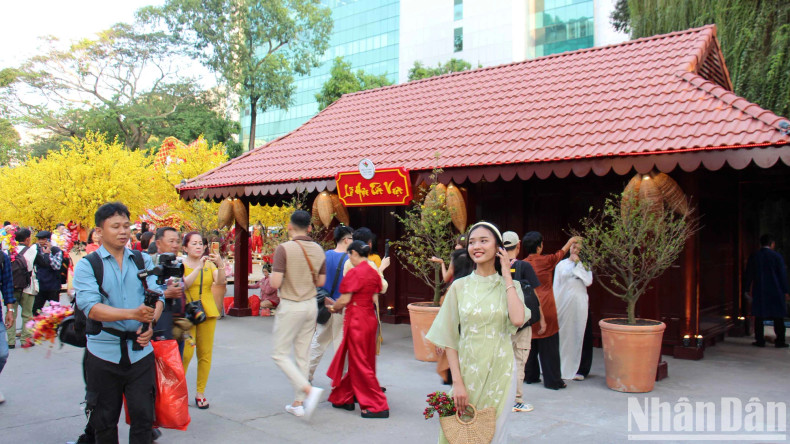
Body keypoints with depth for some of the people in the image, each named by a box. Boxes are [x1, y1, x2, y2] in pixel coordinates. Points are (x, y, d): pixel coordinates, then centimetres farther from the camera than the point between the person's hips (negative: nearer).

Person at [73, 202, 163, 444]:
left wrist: (150, 323, -22)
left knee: (143, 415, 5)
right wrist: (133, 314, -30)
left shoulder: (143, 260, 7)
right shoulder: (87, 266, -3)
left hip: (140, 350, 2)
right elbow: (91, 308, -16)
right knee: (105, 422, 12)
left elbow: (157, 296, -1)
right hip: (104, 353, -2)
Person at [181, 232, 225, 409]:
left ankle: (200, 393, 13)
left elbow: (220, 281, -5)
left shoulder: (209, 264, 10)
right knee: (186, 353, -13)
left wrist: (220, 265, -21)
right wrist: (199, 267, -23)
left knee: (205, 354, 4)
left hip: (208, 313, 3)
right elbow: (183, 284, -16)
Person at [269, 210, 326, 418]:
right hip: (311, 305, 6)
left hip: (290, 307, -6)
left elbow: (275, 283, -19)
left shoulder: (284, 248, -15)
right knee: (303, 354, 13)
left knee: (280, 354, 4)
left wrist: (271, 277, 3)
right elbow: (321, 281, 9)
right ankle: (298, 403, 19)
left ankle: (308, 389, -13)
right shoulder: (318, 250, 2)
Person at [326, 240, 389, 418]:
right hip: (370, 318, 9)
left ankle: (378, 406, 2)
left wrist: (333, 308, 4)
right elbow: (374, 298, 11)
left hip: (356, 320, -9)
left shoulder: (354, 273, -16)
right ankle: (345, 398, 28)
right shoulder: (374, 273, 7)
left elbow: (345, 299, -17)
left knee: (359, 364, 0)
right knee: (359, 361, 16)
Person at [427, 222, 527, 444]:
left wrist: (507, 277, -11)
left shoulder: (510, 286, 1)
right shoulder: (459, 287, -1)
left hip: (499, 372, 0)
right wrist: (457, 382, -9)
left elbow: (518, 319, -20)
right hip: (467, 370, 0)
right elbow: (450, 338, -1)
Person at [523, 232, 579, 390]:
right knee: (549, 346, 1)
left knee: (530, 344, 14)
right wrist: (570, 242, 30)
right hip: (545, 308, -4)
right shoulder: (546, 261, -6)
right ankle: (553, 380, 6)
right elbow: (561, 253, 14)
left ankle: (530, 376, 22)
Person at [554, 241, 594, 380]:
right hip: (563, 304, 0)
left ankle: (579, 369, 6)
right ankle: (560, 367, 14)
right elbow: (556, 285, 6)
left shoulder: (585, 265, 7)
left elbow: (588, 281, -10)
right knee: (563, 335, 4)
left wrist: (578, 263, -9)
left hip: (580, 303, 0)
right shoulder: (561, 264, 6)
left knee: (579, 335, -1)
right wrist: (554, 305, 1)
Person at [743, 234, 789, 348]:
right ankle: (780, 341, 7)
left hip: (759, 291, 2)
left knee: (759, 316, 6)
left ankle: (760, 340, 6)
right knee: (778, 317, 6)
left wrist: (747, 289, 13)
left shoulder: (753, 256, 1)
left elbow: (748, 274, 5)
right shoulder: (777, 256, -5)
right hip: (776, 291, -1)